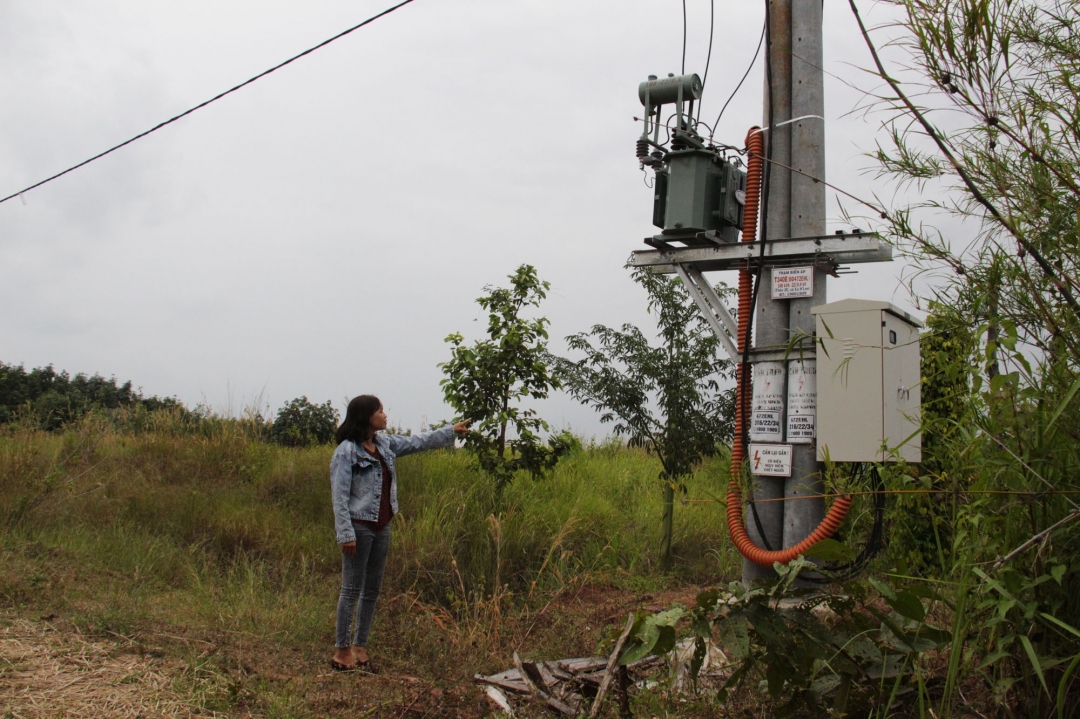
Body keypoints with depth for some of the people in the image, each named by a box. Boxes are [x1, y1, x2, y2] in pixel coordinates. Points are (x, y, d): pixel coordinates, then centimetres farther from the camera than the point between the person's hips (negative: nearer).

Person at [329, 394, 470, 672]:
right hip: (359, 527, -8)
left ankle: (360, 646, 21)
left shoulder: (385, 444, 9)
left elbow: (417, 442, 21)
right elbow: (339, 496, -15)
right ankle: (341, 650, 8)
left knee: (372, 590, 12)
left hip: (382, 527, 8)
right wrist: (346, 533, -19)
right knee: (352, 589, -2)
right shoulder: (346, 451, -13)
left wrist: (451, 431, 24)